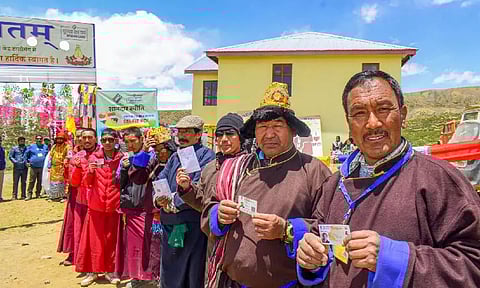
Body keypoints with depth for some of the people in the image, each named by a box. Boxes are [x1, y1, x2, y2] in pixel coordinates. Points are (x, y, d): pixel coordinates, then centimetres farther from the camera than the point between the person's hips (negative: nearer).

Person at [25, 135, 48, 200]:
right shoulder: (31, 146, 6)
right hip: (33, 167, -2)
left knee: (40, 181, 7)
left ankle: (38, 194, 16)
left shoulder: (45, 147, 12)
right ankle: (29, 194, 2)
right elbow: (26, 154, 13)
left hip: (42, 167, 2)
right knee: (32, 181, -4)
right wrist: (27, 162, 8)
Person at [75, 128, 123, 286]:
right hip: (96, 205, 1)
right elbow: (86, 182, 4)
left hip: (114, 206, -1)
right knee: (94, 239, 7)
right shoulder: (94, 157, 2)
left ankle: (109, 270, 25)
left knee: (111, 239, 9)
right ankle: (93, 271, 23)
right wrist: (90, 171, -15)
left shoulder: (122, 158, -1)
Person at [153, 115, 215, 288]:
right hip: (171, 225, 7)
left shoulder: (206, 155, -8)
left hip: (194, 225, -7)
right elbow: (159, 182, 8)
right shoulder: (175, 157, 14)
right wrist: (159, 199, -13)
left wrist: (174, 203, -14)